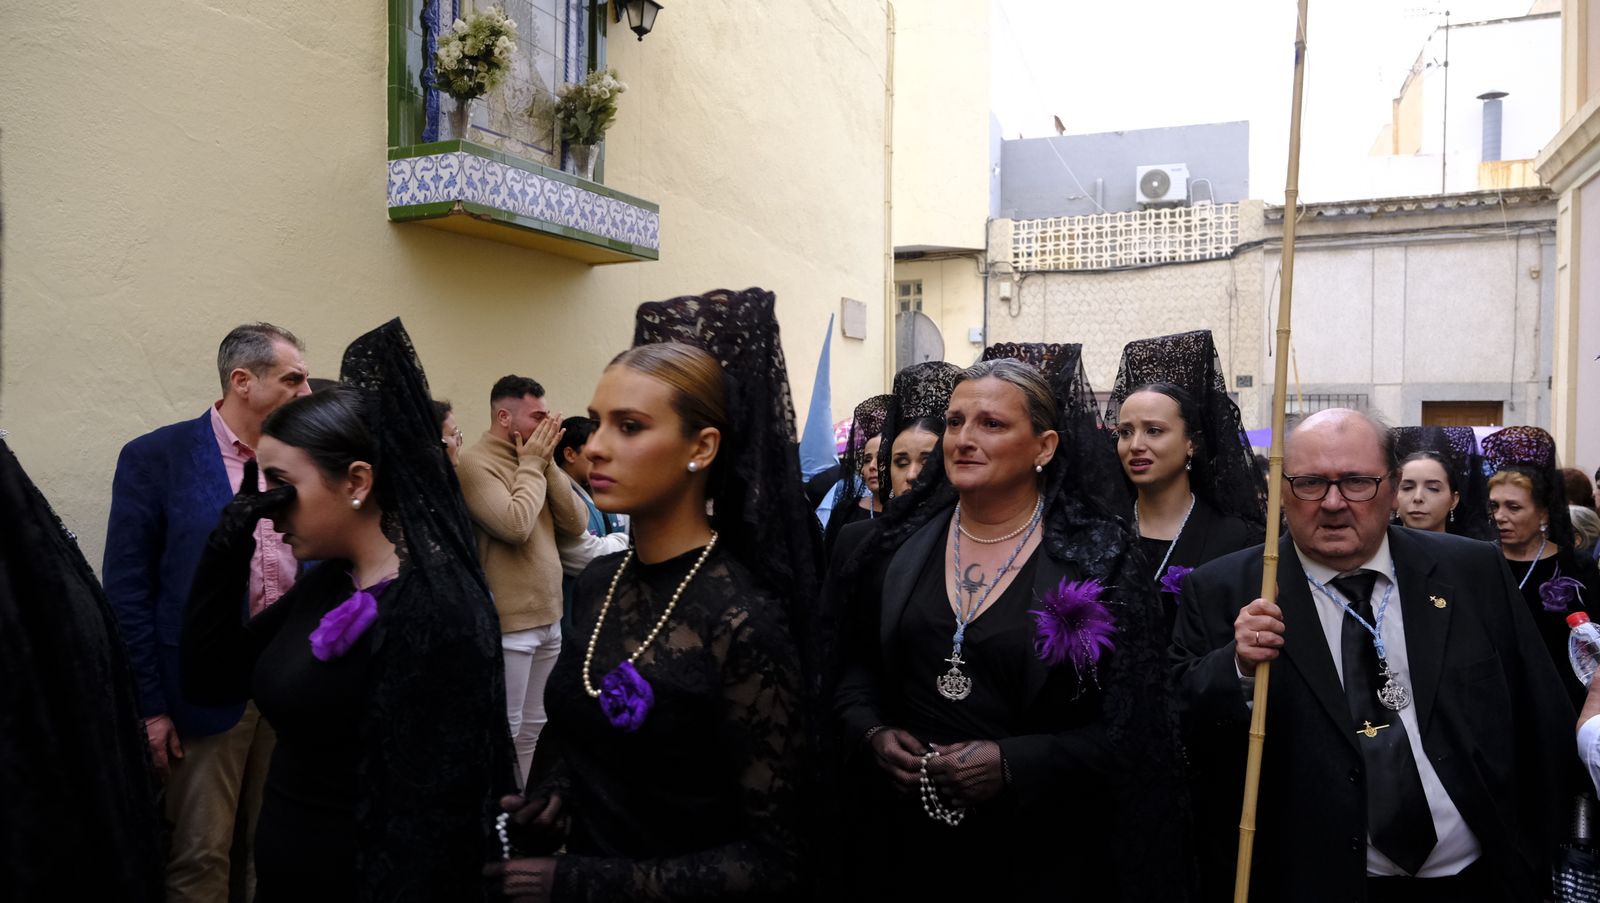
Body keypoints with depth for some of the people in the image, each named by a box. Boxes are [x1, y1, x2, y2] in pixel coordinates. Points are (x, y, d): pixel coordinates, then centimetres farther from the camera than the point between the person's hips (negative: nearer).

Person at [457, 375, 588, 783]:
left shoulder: (532, 459, 11)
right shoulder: (475, 462, -12)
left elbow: (575, 525, 4)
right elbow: (514, 526, -26)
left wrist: (547, 464, -3)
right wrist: (532, 465, -13)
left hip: (548, 617, 8)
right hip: (508, 623, -8)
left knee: (533, 728, 18)